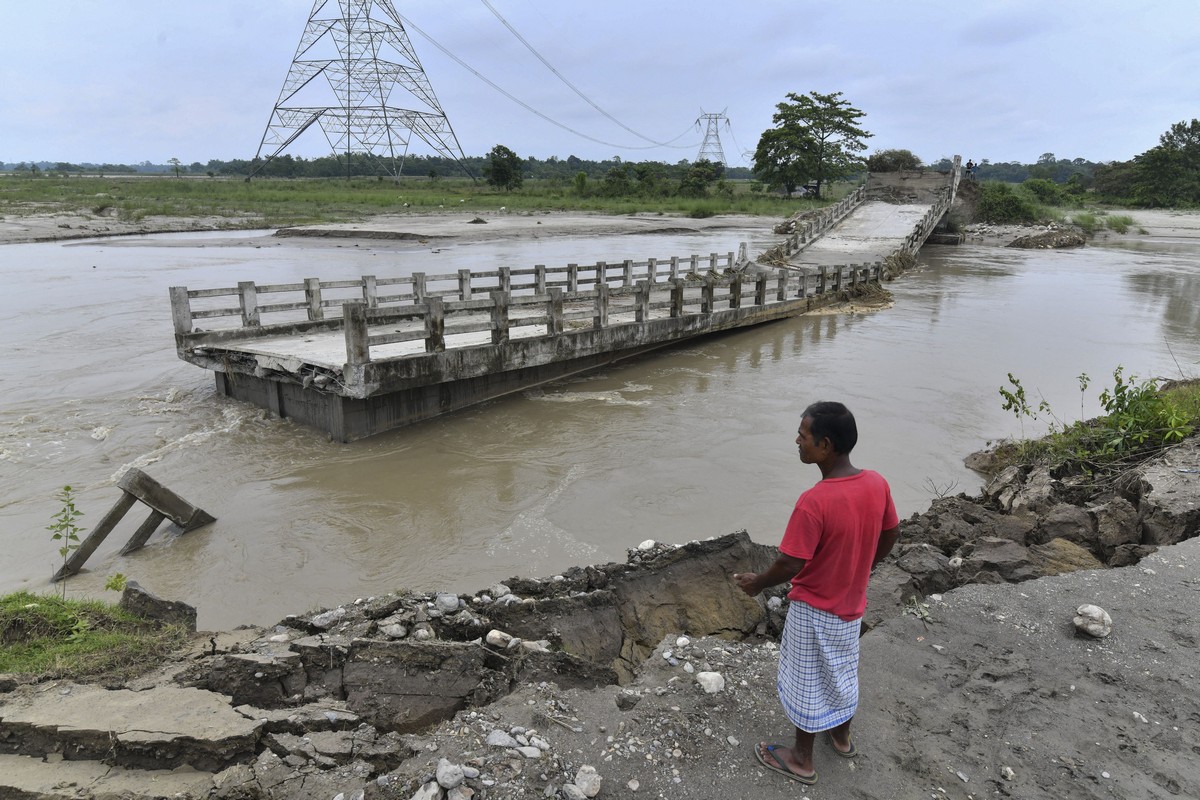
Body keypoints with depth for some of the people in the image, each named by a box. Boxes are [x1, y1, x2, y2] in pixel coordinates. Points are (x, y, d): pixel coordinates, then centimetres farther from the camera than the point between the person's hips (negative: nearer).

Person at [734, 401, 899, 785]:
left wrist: (757, 582, -7)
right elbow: (890, 535, 3)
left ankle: (802, 759, 34)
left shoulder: (814, 502, -34)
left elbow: (790, 565, -26)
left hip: (814, 609, -6)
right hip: (851, 603, 7)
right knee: (843, 671, 28)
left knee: (807, 682, 14)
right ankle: (842, 737, 50)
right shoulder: (877, 483, -13)